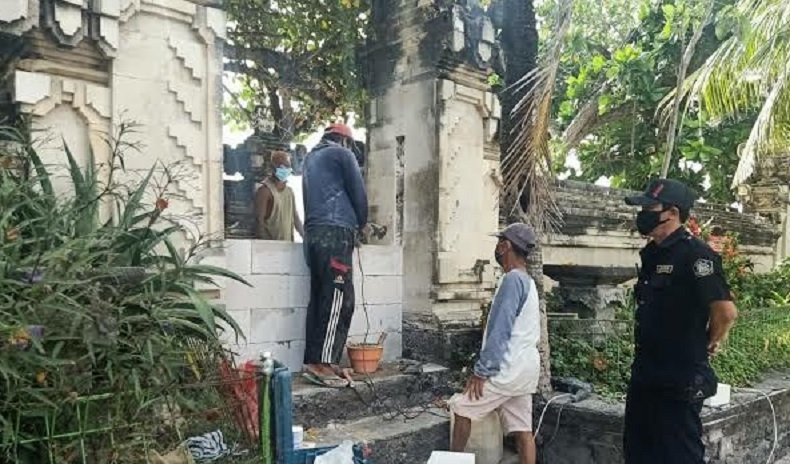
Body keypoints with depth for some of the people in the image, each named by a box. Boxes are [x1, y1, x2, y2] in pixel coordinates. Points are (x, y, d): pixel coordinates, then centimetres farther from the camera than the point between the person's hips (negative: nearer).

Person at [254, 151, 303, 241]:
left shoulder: (289, 191, 13)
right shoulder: (265, 190, -10)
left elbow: (295, 217, 18)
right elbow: (259, 220, -13)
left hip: (288, 243, 7)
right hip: (270, 244, -7)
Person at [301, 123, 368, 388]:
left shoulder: (310, 158, 24)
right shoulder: (341, 154, 3)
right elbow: (358, 191, 0)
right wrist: (361, 223, 17)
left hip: (313, 233, 8)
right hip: (336, 232, -8)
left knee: (319, 298, 6)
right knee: (339, 299, -9)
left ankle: (313, 361, 5)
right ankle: (323, 364, -13)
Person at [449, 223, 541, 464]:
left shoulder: (513, 279, -15)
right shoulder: (528, 281, 16)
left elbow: (500, 331, -20)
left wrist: (482, 371, -16)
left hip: (509, 368, -9)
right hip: (525, 367, 9)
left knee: (462, 407, 2)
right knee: (522, 429, 8)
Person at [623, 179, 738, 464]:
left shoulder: (694, 254, -17)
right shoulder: (652, 254, 9)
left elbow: (726, 311, -24)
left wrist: (708, 345, -8)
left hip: (680, 380, -9)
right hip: (645, 375, 9)